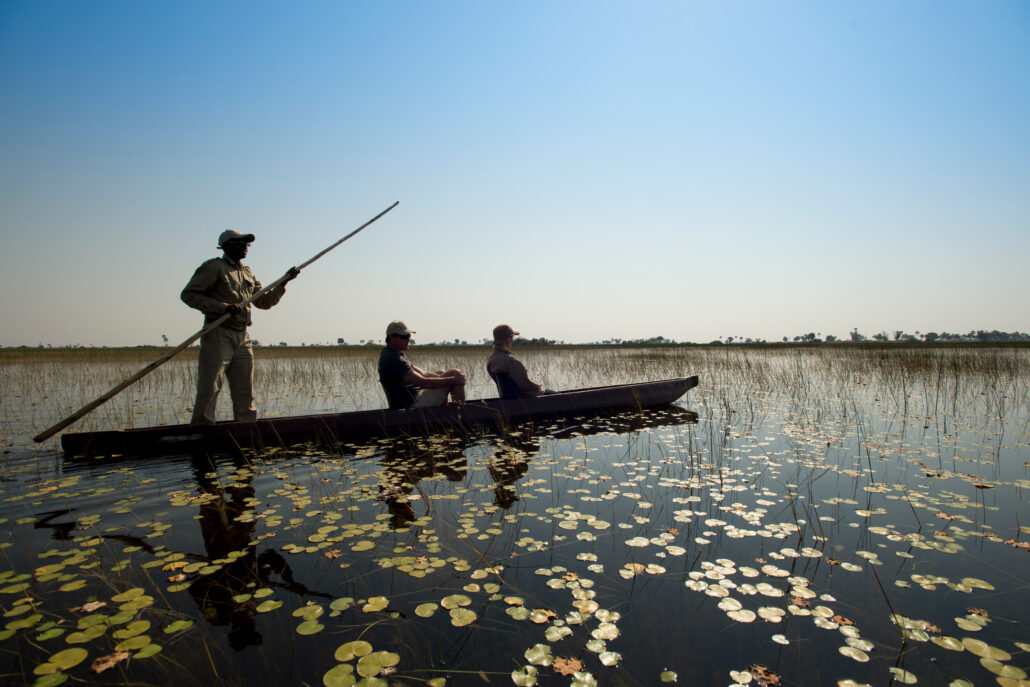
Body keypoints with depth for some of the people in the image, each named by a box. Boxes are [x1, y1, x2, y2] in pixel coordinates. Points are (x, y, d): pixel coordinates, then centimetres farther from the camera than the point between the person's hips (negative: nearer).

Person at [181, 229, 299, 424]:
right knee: (209, 390, -8)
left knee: (245, 392, 8)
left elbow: (264, 302, 23)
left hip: (243, 338, 7)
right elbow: (188, 294, -6)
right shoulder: (214, 267, -1)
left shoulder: (248, 273, 20)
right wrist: (223, 307, -16)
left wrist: (284, 282, 13)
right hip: (218, 335, -7)